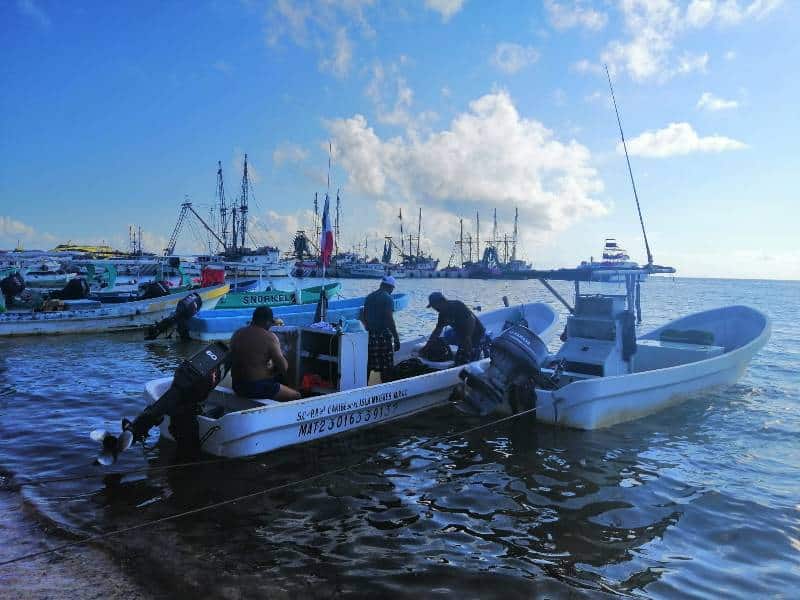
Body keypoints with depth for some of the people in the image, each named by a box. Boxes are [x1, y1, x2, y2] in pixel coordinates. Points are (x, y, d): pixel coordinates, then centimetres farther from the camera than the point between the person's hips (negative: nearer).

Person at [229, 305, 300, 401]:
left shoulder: (237, 334, 5)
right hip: (259, 387, -7)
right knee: (296, 396, 8)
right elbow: (283, 367, -14)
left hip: (237, 386, 7)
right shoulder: (269, 337, -14)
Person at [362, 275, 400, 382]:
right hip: (383, 335, -7)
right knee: (386, 367, 0)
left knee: (368, 365, 11)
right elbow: (390, 319, -17)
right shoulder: (388, 298, -9)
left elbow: (364, 318, 16)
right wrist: (396, 338, -14)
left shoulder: (369, 297, 12)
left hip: (370, 335, 7)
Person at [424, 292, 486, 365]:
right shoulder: (443, 314, 3)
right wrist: (427, 346, 5)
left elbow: (471, 320, -24)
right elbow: (437, 330, 9)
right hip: (463, 337, 9)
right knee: (458, 360, 7)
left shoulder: (458, 306, -21)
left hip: (476, 334, -9)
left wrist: (468, 337, -24)